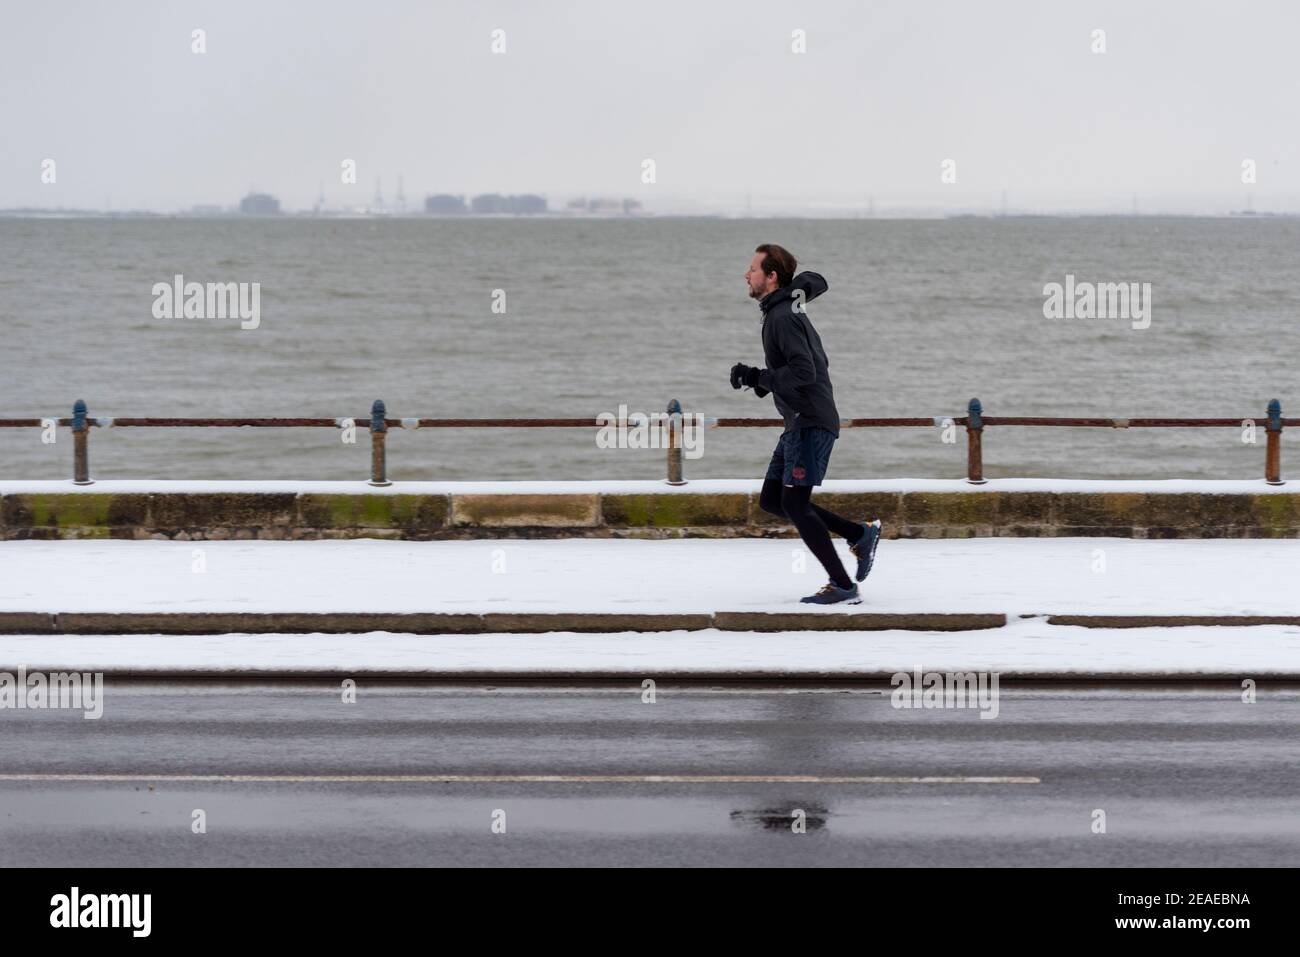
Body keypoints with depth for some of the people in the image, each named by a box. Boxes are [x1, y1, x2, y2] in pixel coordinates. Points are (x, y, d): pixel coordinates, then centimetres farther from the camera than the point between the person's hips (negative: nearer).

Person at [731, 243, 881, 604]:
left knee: (795, 504, -13)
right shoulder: (788, 304, 13)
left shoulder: (783, 317, -17)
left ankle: (844, 587, -11)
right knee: (772, 500, 11)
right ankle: (860, 533, 12)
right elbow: (814, 282, 34)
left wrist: (756, 378, -19)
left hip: (811, 422, -11)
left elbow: (804, 372, -24)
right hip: (800, 422, 11)